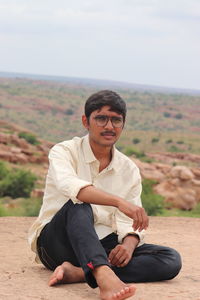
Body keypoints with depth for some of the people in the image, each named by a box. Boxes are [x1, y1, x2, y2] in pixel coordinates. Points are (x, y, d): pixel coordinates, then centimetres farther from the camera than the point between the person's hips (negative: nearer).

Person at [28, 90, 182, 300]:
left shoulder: (129, 170, 9)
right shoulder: (64, 151, -5)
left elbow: (129, 222, 1)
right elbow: (70, 186, -29)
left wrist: (129, 245, -24)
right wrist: (119, 201, -43)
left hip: (102, 246, 4)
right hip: (57, 242, -4)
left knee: (171, 260, -19)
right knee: (78, 206, -36)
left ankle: (77, 273, -35)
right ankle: (104, 277, -61)